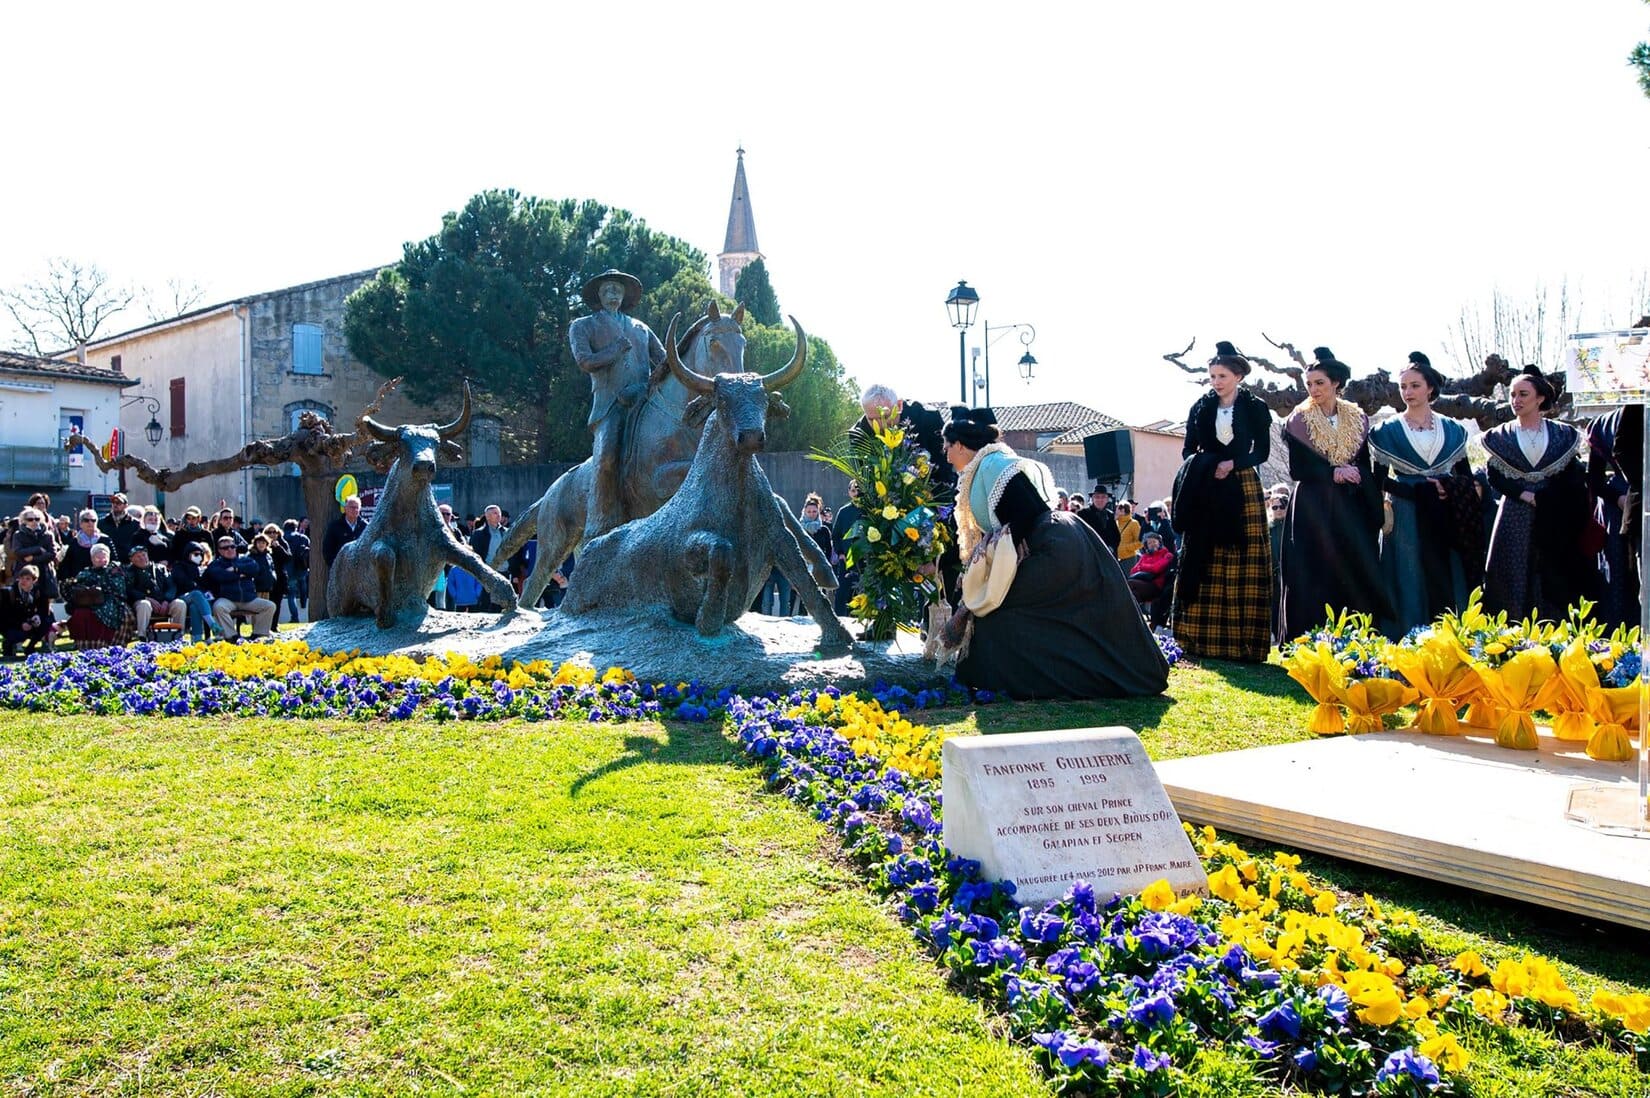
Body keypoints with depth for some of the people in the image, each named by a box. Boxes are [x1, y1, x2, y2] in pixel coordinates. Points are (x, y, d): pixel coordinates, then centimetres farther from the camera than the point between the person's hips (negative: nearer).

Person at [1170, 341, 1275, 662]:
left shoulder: (1256, 408, 5)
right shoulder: (1200, 408, 10)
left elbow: (1262, 451, 1)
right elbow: (1188, 450, 9)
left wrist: (1233, 464, -15)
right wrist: (1209, 466, -10)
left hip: (1243, 489, -2)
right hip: (1206, 491, 2)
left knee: (1244, 567, -5)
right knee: (1204, 565, -1)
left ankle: (1242, 642, -4)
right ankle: (1203, 641, 1)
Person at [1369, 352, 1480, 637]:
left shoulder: (1452, 430, 11)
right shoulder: (1388, 431, 4)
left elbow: (1467, 477, 11)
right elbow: (1381, 478, -2)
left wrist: (1448, 489, -11)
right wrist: (1420, 490, -15)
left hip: (1446, 520, 2)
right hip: (1406, 519, -2)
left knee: (1449, 585, 1)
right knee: (1411, 584, -3)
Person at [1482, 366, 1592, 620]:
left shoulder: (1564, 435, 7)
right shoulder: (1500, 437, 8)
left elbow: (1573, 479, 1)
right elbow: (1494, 476, 0)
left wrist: (1542, 498, -14)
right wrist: (1524, 495, -13)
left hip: (1555, 522, 0)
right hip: (1514, 519, 0)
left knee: (1555, 581, 0)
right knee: (1514, 579, -3)